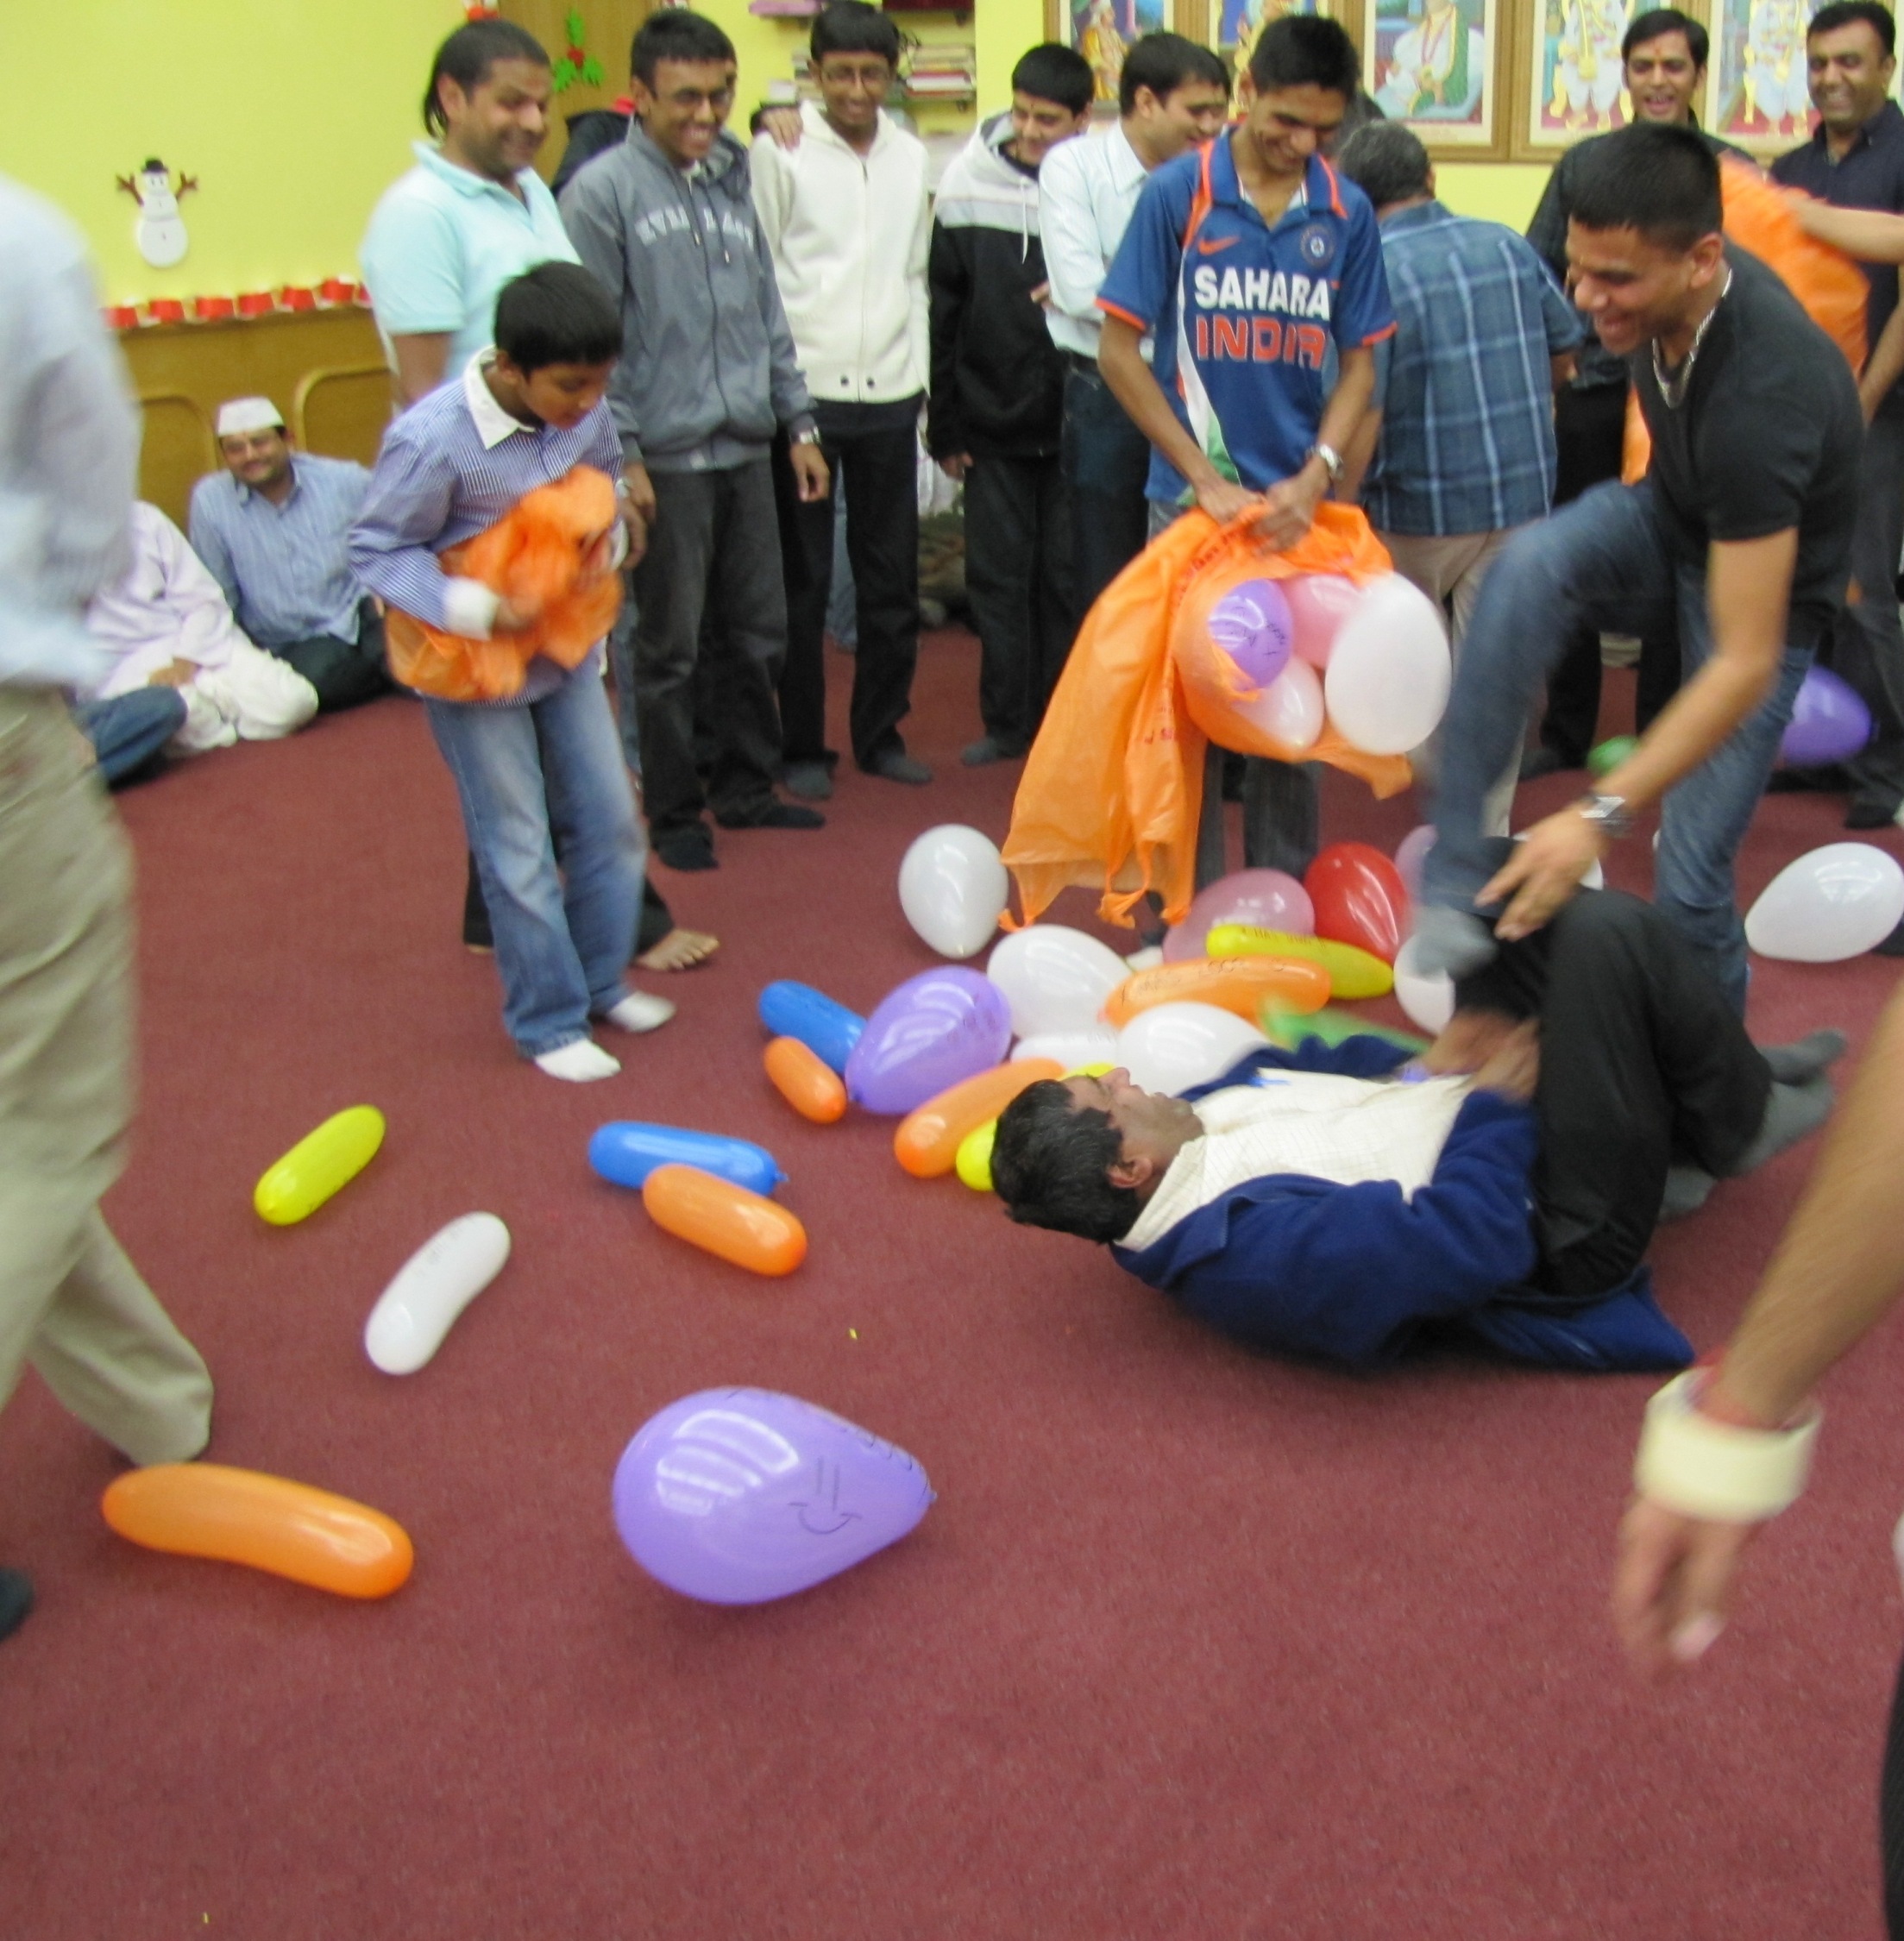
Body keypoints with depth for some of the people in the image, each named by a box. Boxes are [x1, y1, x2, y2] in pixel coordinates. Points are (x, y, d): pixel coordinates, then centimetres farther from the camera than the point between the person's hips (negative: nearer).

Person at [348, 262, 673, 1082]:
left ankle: (602, 981, 33)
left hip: (567, 649, 6)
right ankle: (549, 1022, 19)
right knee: (521, 854, 2)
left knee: (608, 821, 13)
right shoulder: (432, 438, -27)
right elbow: (377, 550, -18)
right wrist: (475, 610, -30)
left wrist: (602, 541, -10)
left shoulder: (585, 412, -9)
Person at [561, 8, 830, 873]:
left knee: (757, 635, 12)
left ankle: (745, 787, 28)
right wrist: (620, 457, -14)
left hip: (746, 450, 6)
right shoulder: (603, 190, -6)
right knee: (668, 647, 3)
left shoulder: (733, 183, 13)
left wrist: (798, 423, 14)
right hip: (665, 458, -6)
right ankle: (674, 813, 16)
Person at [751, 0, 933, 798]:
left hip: (890, 395, 4)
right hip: (806, 394, -4)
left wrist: (919, 374, 9)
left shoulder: (912, 156, 10)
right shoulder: (780, 152, -3)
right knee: (803, 581, 3)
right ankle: (802, 746, 13)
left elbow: (917, 274, 15)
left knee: (891, 575, 8)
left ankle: (880, 732, 22)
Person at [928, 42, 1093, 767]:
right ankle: (1006, 721, 18)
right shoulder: (967, 190, 0)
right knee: (996, 576, 7)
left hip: (1074, 427, -2)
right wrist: (943, 425, 3)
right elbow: (942, 317, 3)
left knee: (1069, 577, 6)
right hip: (991, 426, 2)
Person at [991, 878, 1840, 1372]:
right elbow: (1473, 1241, -35)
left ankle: (1719, 1072, 23)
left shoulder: (1195, 1117, -7)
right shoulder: (1259, 1249, -36)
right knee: (1609, 934, -20)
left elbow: (1292, 1066, 8)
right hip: (1556, 1236, -9)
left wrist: (1421, 1065, -6)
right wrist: (1492, 1102, -19)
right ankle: (1742, 1120, 9)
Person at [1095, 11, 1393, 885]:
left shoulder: (1347, 213, 1)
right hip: (1191, 496, -2)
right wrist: (1206, 479, -10)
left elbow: (1359, 360, 6)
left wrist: (1316, 475, -11)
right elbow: (1119, 350, -5)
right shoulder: (1177, 193, -6)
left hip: (1298, 505, 2)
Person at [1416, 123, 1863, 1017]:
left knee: (1689, 883, -11)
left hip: (1764, 583, -5)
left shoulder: (1760, 395, -39)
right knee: (1530, 564, -31)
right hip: (1672, 516, 5)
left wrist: (1600, 814, -44)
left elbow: (1745, 664, -39)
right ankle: (1456, 875, -31)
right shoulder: (1661, 296, -18)